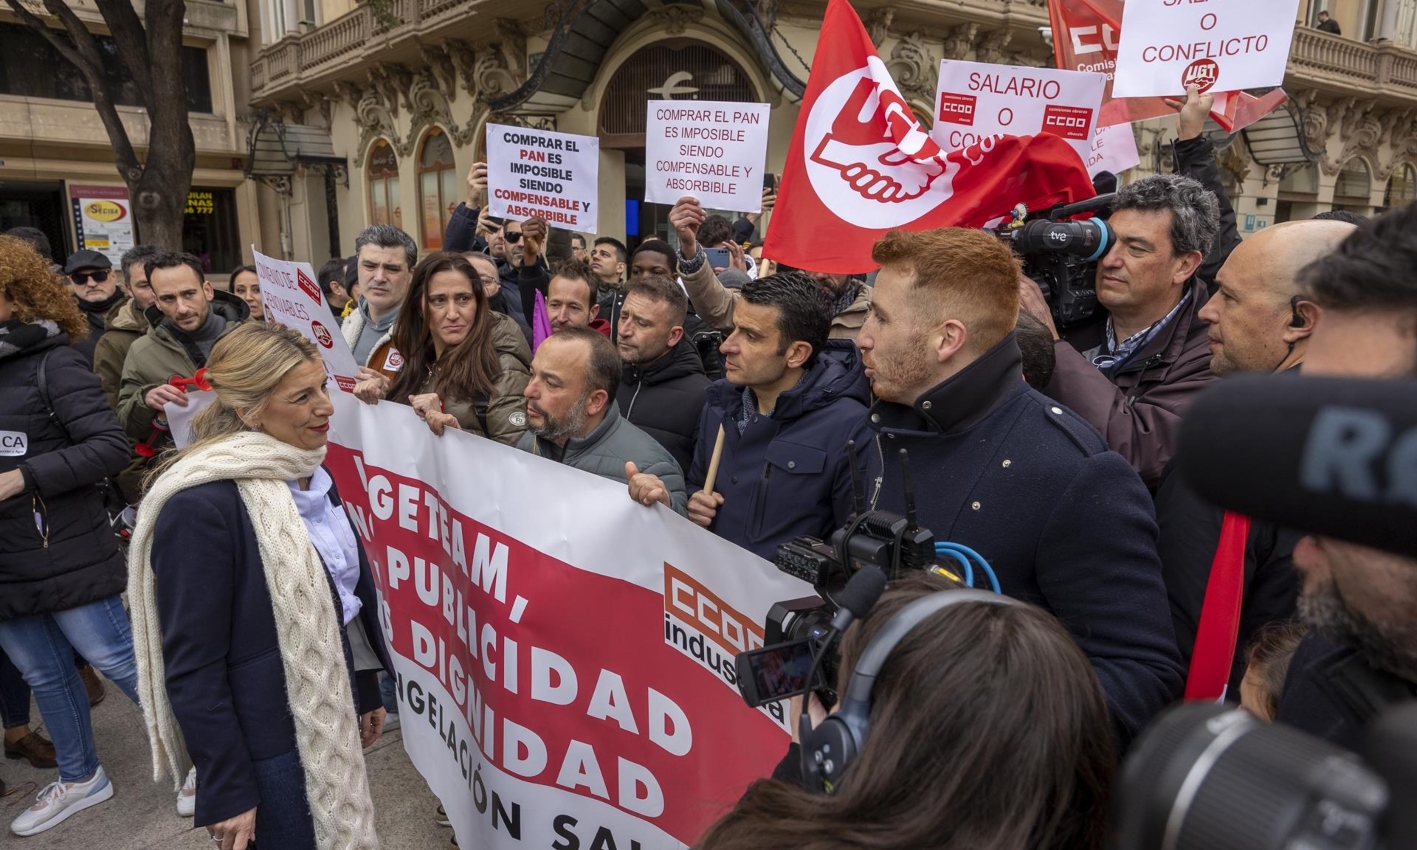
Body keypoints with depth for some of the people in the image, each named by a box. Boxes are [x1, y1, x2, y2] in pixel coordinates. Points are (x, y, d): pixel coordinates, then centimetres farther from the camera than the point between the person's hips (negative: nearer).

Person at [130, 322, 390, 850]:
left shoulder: (308, 474, 0)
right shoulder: (200, 505, -23)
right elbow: (191, 668, -19)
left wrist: (367, 692, 15)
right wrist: (226, 792, -15)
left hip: (331, 714, 7)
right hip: (267, 742, -7)